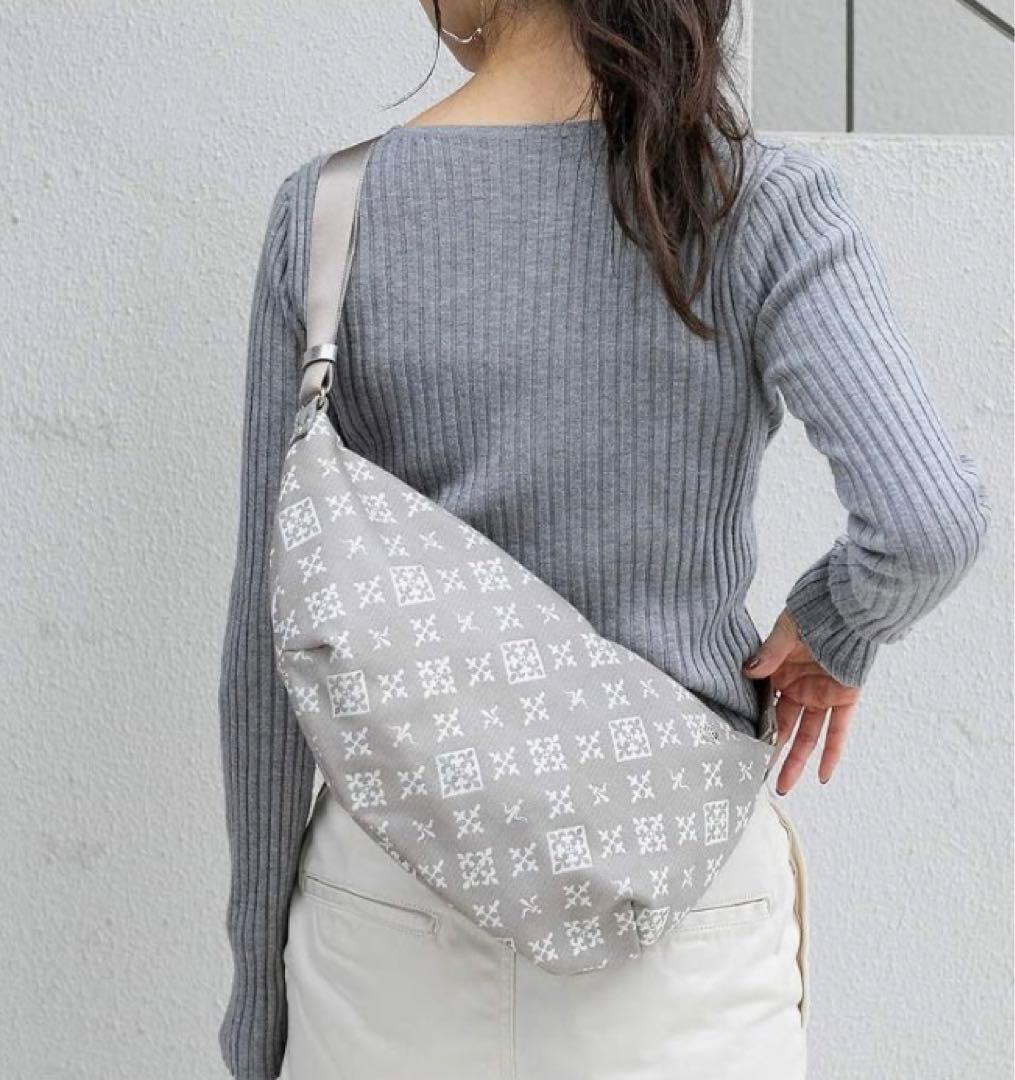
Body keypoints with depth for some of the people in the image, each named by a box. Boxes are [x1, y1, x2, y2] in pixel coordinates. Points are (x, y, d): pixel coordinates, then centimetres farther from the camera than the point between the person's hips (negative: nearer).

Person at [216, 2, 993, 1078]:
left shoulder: (325, 212, -7)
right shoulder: (767, 202, -10)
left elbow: (276, 626, -4)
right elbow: (931, 517, -24)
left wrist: (259, 957, 6)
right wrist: (835, 630, 0)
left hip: (399, 898, 1)